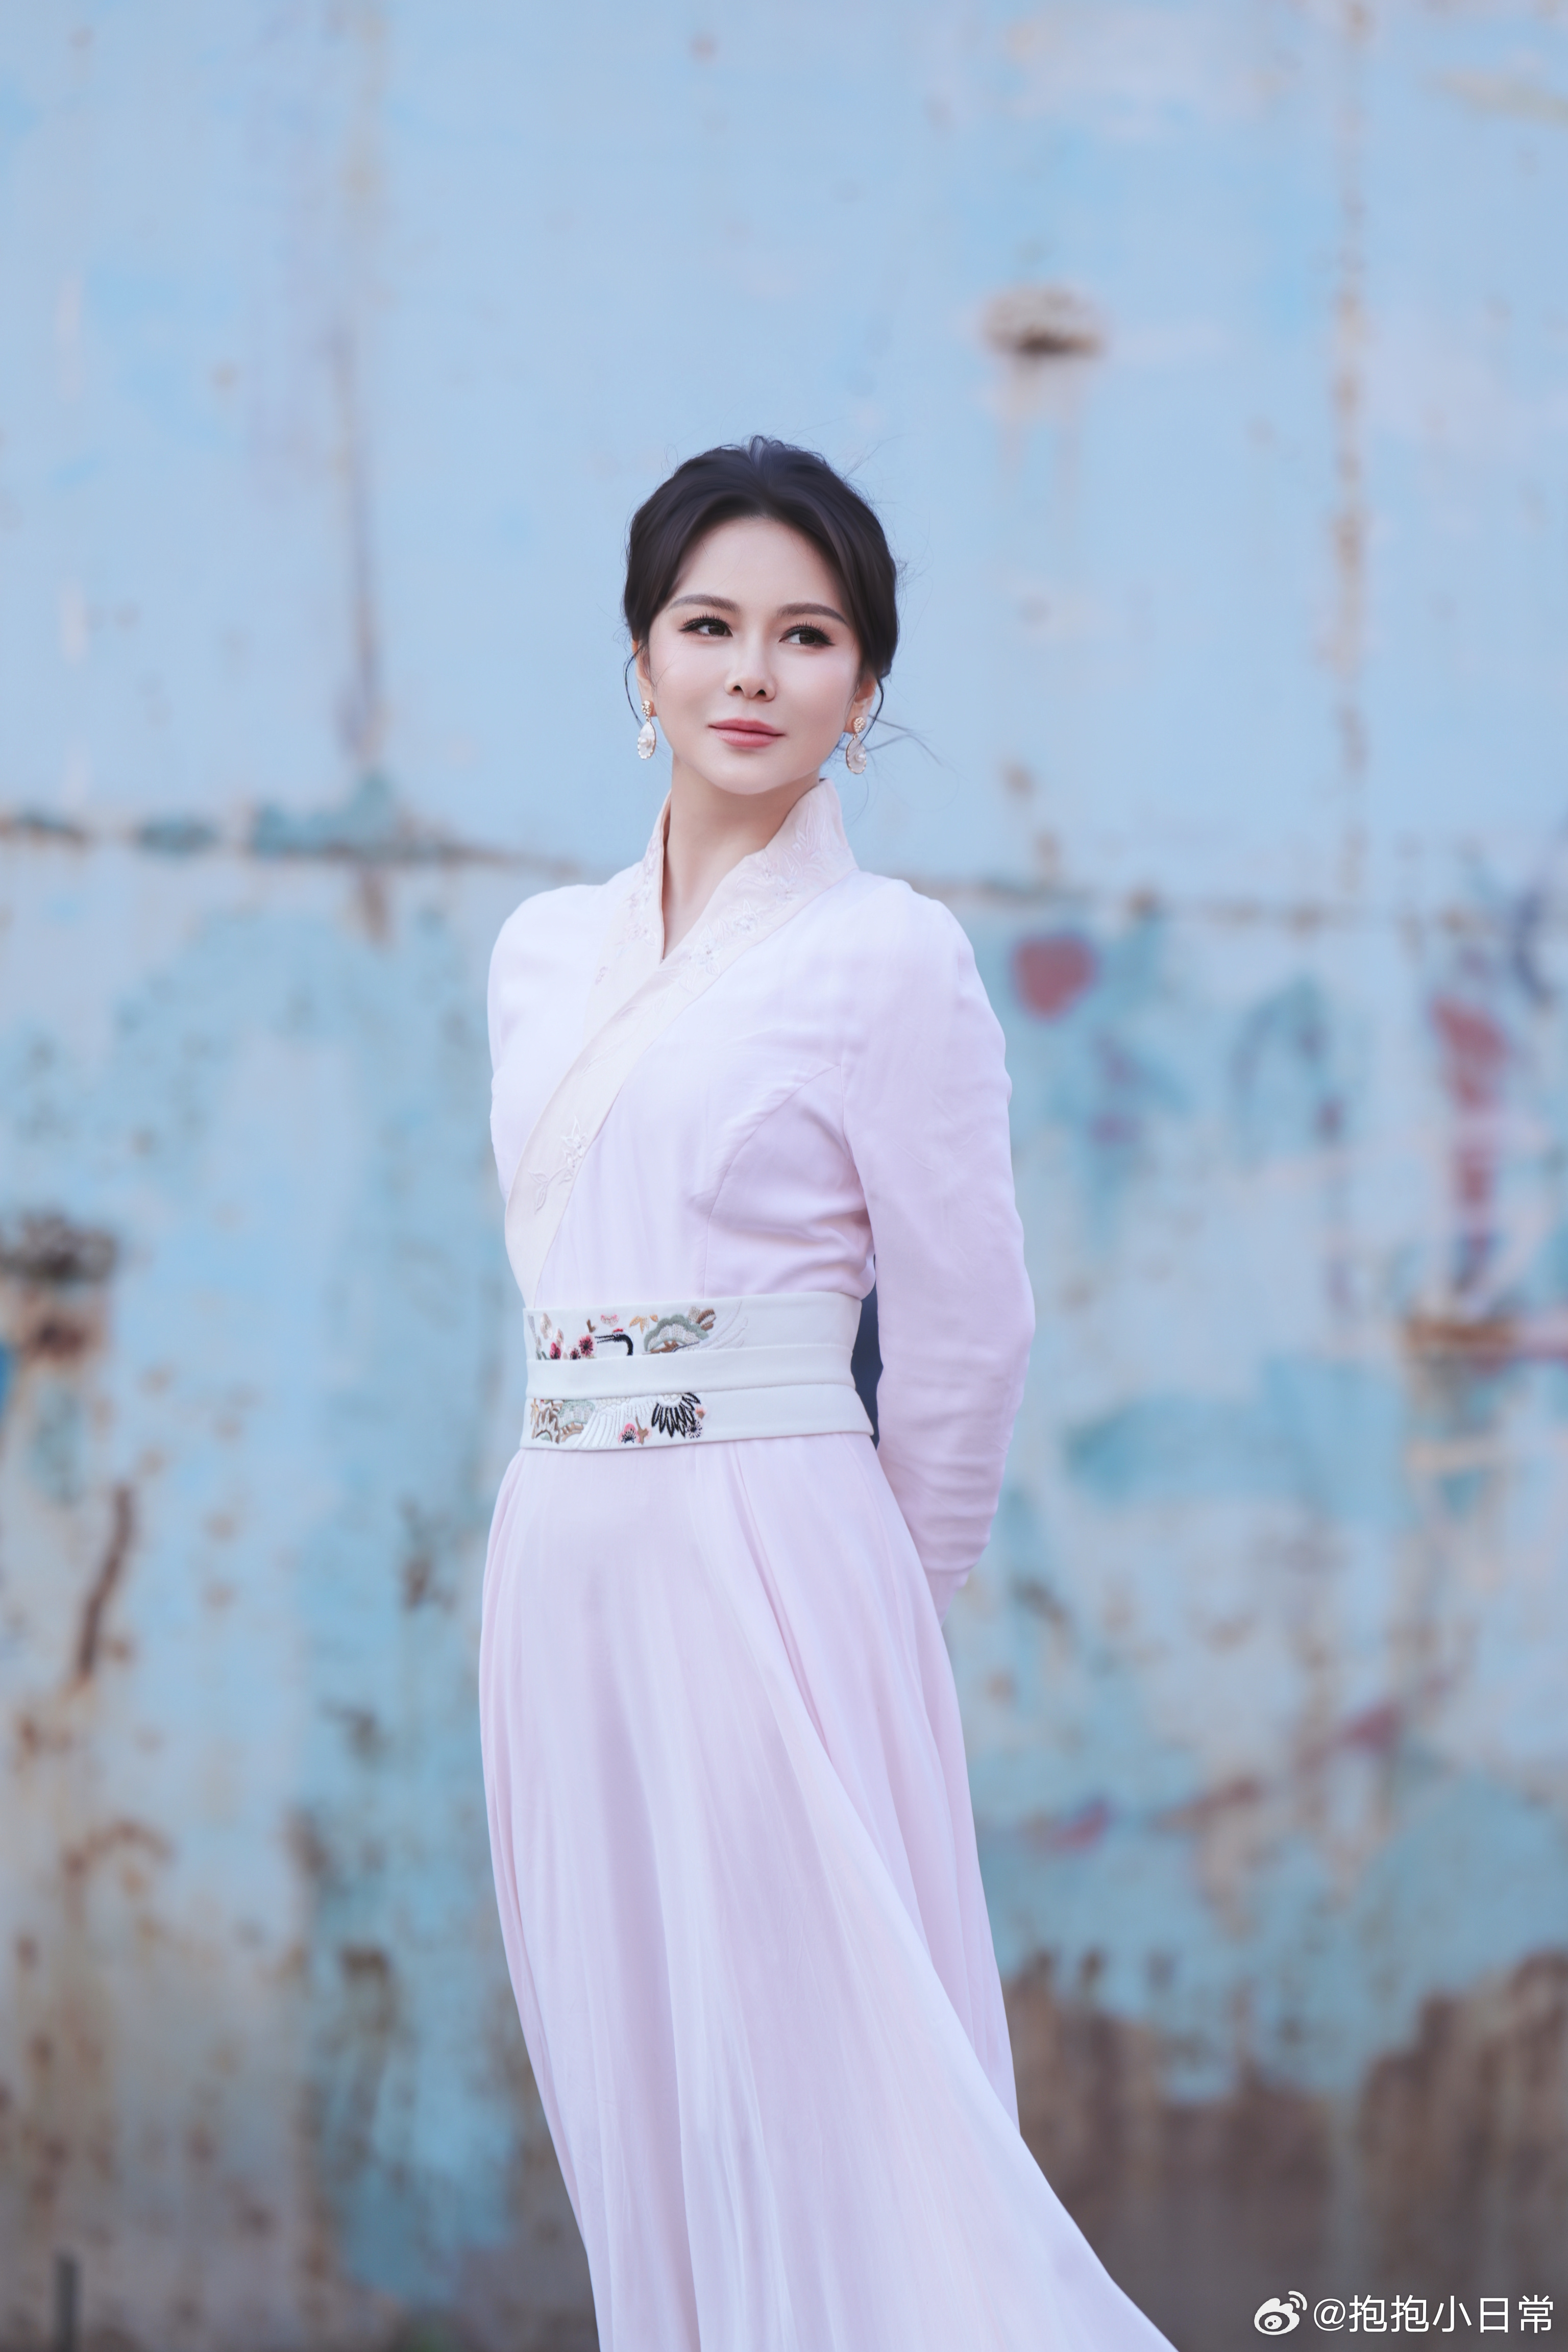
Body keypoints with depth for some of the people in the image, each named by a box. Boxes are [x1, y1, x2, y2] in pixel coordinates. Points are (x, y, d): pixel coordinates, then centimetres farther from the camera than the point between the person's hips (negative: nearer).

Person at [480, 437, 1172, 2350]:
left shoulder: (889, 958, -5)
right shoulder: (543, 953, 13)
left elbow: (964, 1324, -2)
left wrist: (896, 1588, 5)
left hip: (765, 1562, -6)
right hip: (562, 1555, 6)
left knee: (810, 2082, -8)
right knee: (635, 2084, 9)